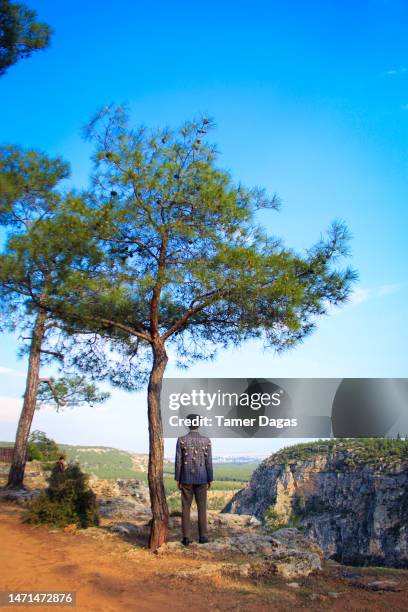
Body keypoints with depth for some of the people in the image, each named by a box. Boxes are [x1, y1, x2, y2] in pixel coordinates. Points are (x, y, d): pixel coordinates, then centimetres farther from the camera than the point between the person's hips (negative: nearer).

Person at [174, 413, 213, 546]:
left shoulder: (181, 440, -9)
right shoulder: (206, 440, -7)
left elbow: (178, 461, -8)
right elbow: (209, 462, -5)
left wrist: (177, 479, 1)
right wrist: (210, 479, 5)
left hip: (186, 479, 0)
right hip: (201, 479, 0)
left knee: (186, 508, 6)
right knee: (202, 507, 10)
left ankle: (186, 537, 6)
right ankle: (202, 536, 11)